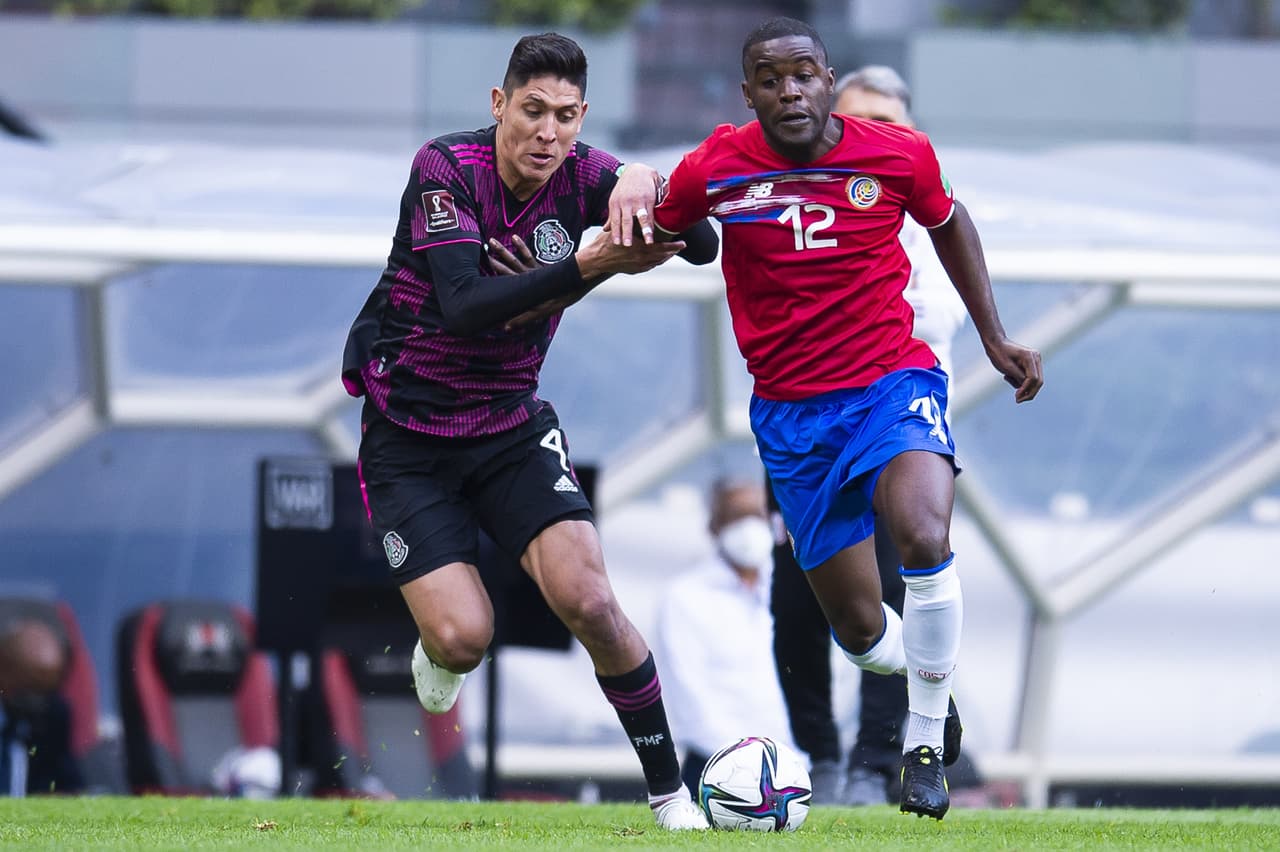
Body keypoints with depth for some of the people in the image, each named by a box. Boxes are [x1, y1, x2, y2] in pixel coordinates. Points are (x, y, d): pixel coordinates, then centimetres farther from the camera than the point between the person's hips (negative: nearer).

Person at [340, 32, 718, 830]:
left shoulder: (581, 174, -10)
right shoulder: (445, 168, -20)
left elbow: (703, 244, -19)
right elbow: (462, 307, -31)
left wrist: (644, 185, -40)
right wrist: (591, 266, -40)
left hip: (513, 426, 3)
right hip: (409, 439, -3)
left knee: (588, 600, -17)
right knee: (464, 638, -15)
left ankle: (670, 791, -3)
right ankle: (436, 652, 24)